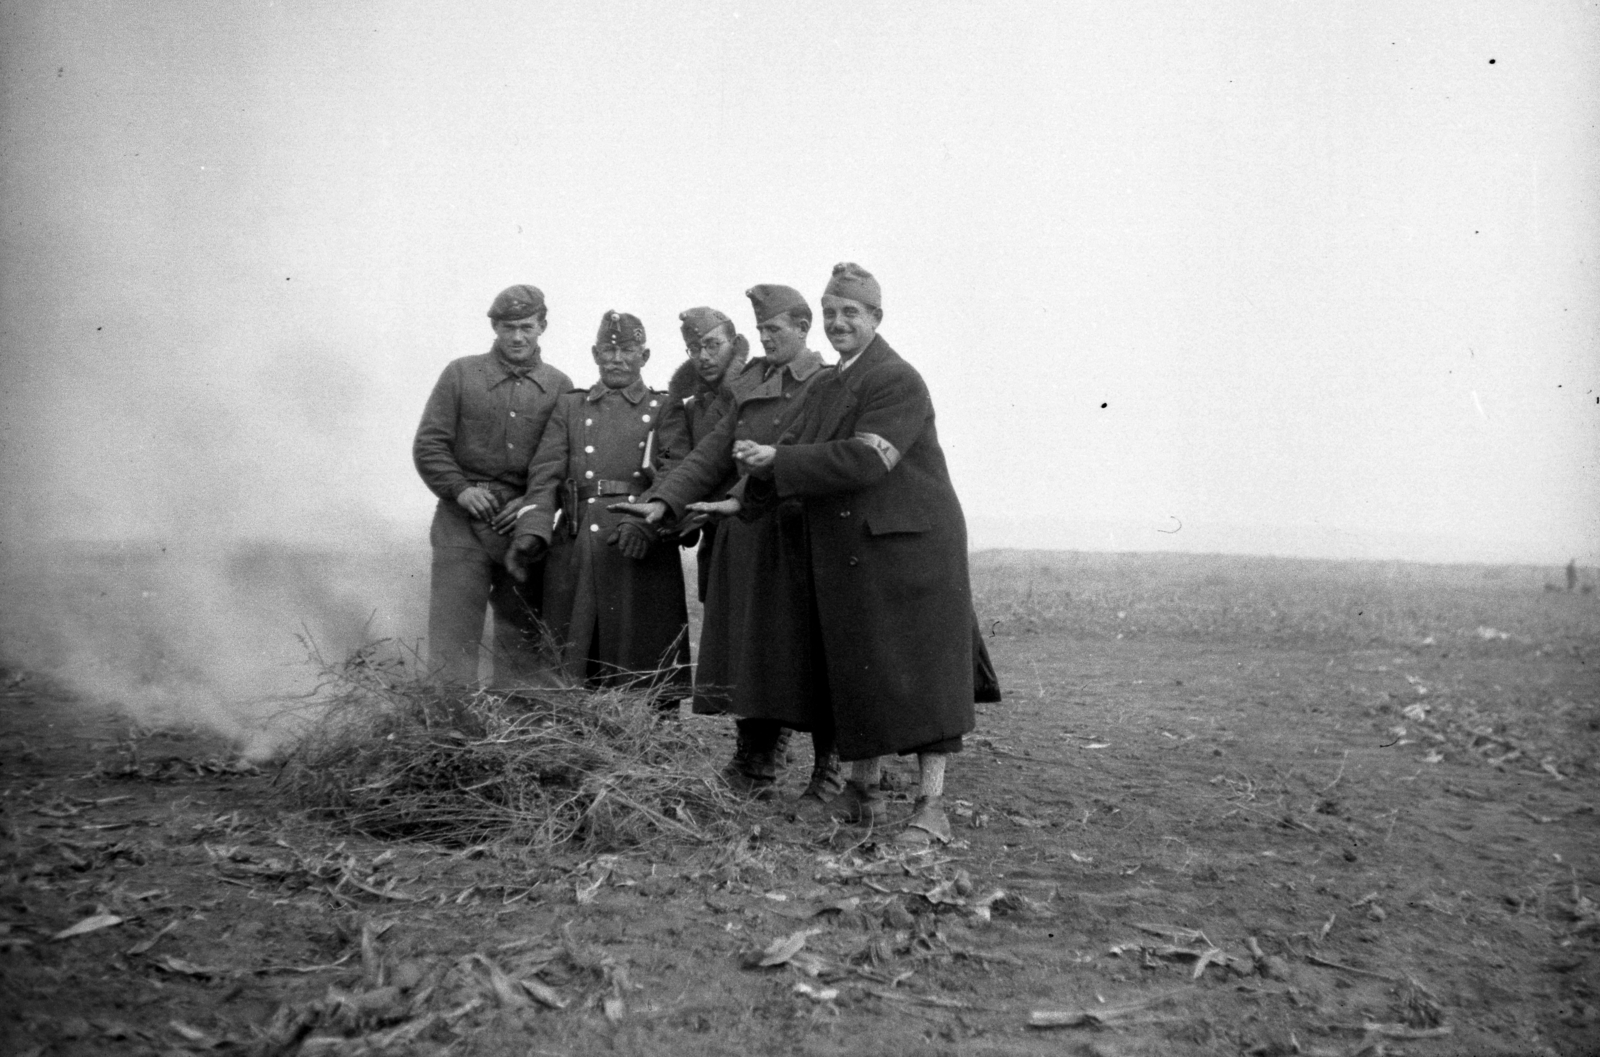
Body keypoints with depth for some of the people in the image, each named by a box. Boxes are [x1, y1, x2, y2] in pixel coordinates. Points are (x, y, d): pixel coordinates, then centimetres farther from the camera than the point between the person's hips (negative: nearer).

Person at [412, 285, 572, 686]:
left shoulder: (559, 387, 9)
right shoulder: (460, 374, 5)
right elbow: (428, 444, 3)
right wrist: (460, 489, -11)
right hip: (463, 521, -2)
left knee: (524, 636, 9)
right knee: (453, 631, -5)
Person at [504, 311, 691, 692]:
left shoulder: (665, 410, 12)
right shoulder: (569, 407, 17)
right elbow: (545, 475, 6)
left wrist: (646, 520, -22)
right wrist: (531, 533, -11)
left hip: (643, 552, -1)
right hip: (575, 554, 2)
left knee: (649, 674, -1)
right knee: (569, 678, 2)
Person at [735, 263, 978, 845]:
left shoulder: (899, 381, -10)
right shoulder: (826, 388, 17)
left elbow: (864, 459, -22)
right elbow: (803, 459, 15)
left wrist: (778, 460, -18)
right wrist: (760, 467, -6)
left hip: (911, 546, -8)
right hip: (844, 554, 8)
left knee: (917, 670, -4)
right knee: (856, 670, 13)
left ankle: (931, 805, 2)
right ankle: (863, 788, 27)